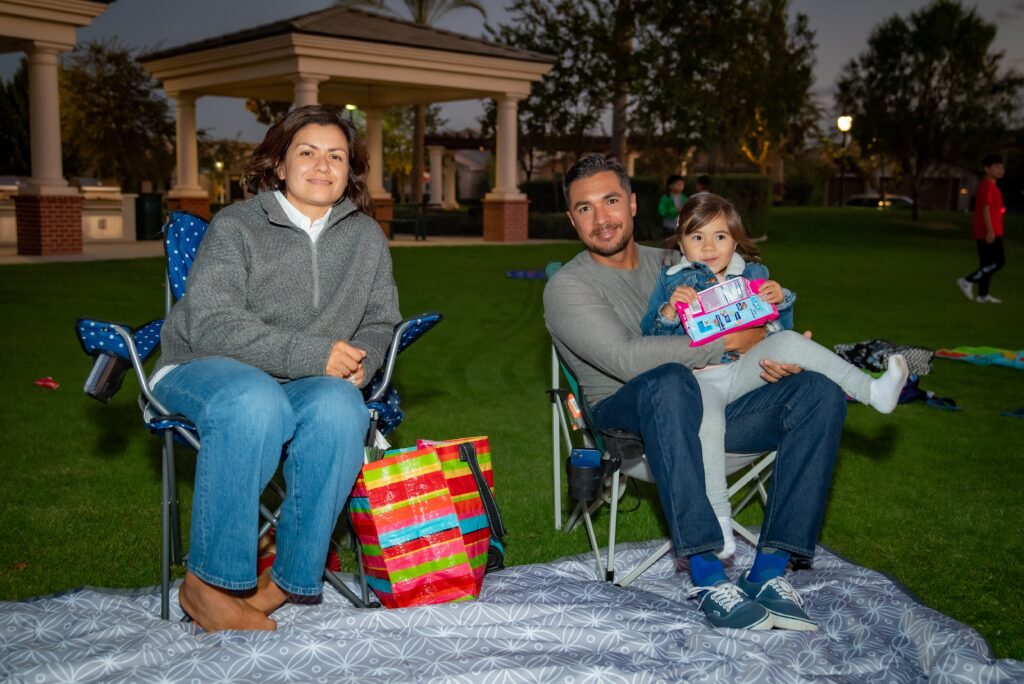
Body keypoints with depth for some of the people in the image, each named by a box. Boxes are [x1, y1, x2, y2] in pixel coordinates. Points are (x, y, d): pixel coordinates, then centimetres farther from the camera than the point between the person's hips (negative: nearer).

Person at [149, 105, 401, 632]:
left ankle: (290, 578, -21)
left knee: (340, 409, -34)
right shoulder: (234, 226, -4)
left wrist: (359, 360, -7)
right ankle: (207, 584, -25)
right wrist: (312, 354, -23)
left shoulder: (366, 237, 11)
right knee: (256, 403, -39)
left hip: (313, 381, 3)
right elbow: (210, 325, -15)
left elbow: (380, 322, 18)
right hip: (206, 369, -3)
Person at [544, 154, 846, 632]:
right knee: (670, 381, -40)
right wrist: (729, 342, -16)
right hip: (626, 414, -5)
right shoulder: (568, 287, -2)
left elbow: (745, 323, 20)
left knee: (820, 393, -15)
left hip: (708, 408, 6)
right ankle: (707, 577, -36)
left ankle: (768, 571, -21)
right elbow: (626, 358, -19)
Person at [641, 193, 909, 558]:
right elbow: (650, 336, 6)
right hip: (697, 377, -2)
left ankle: (873, 391, -22)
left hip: (745, 369, 2)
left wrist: (780, 302, -3)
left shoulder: (753, 275, 18)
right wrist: (669, 311, -14)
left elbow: (778, 332, 18)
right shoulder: (671, 280, 12)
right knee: (707, 424, -33)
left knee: (790, 343, -24)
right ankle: (719, 520, -27)